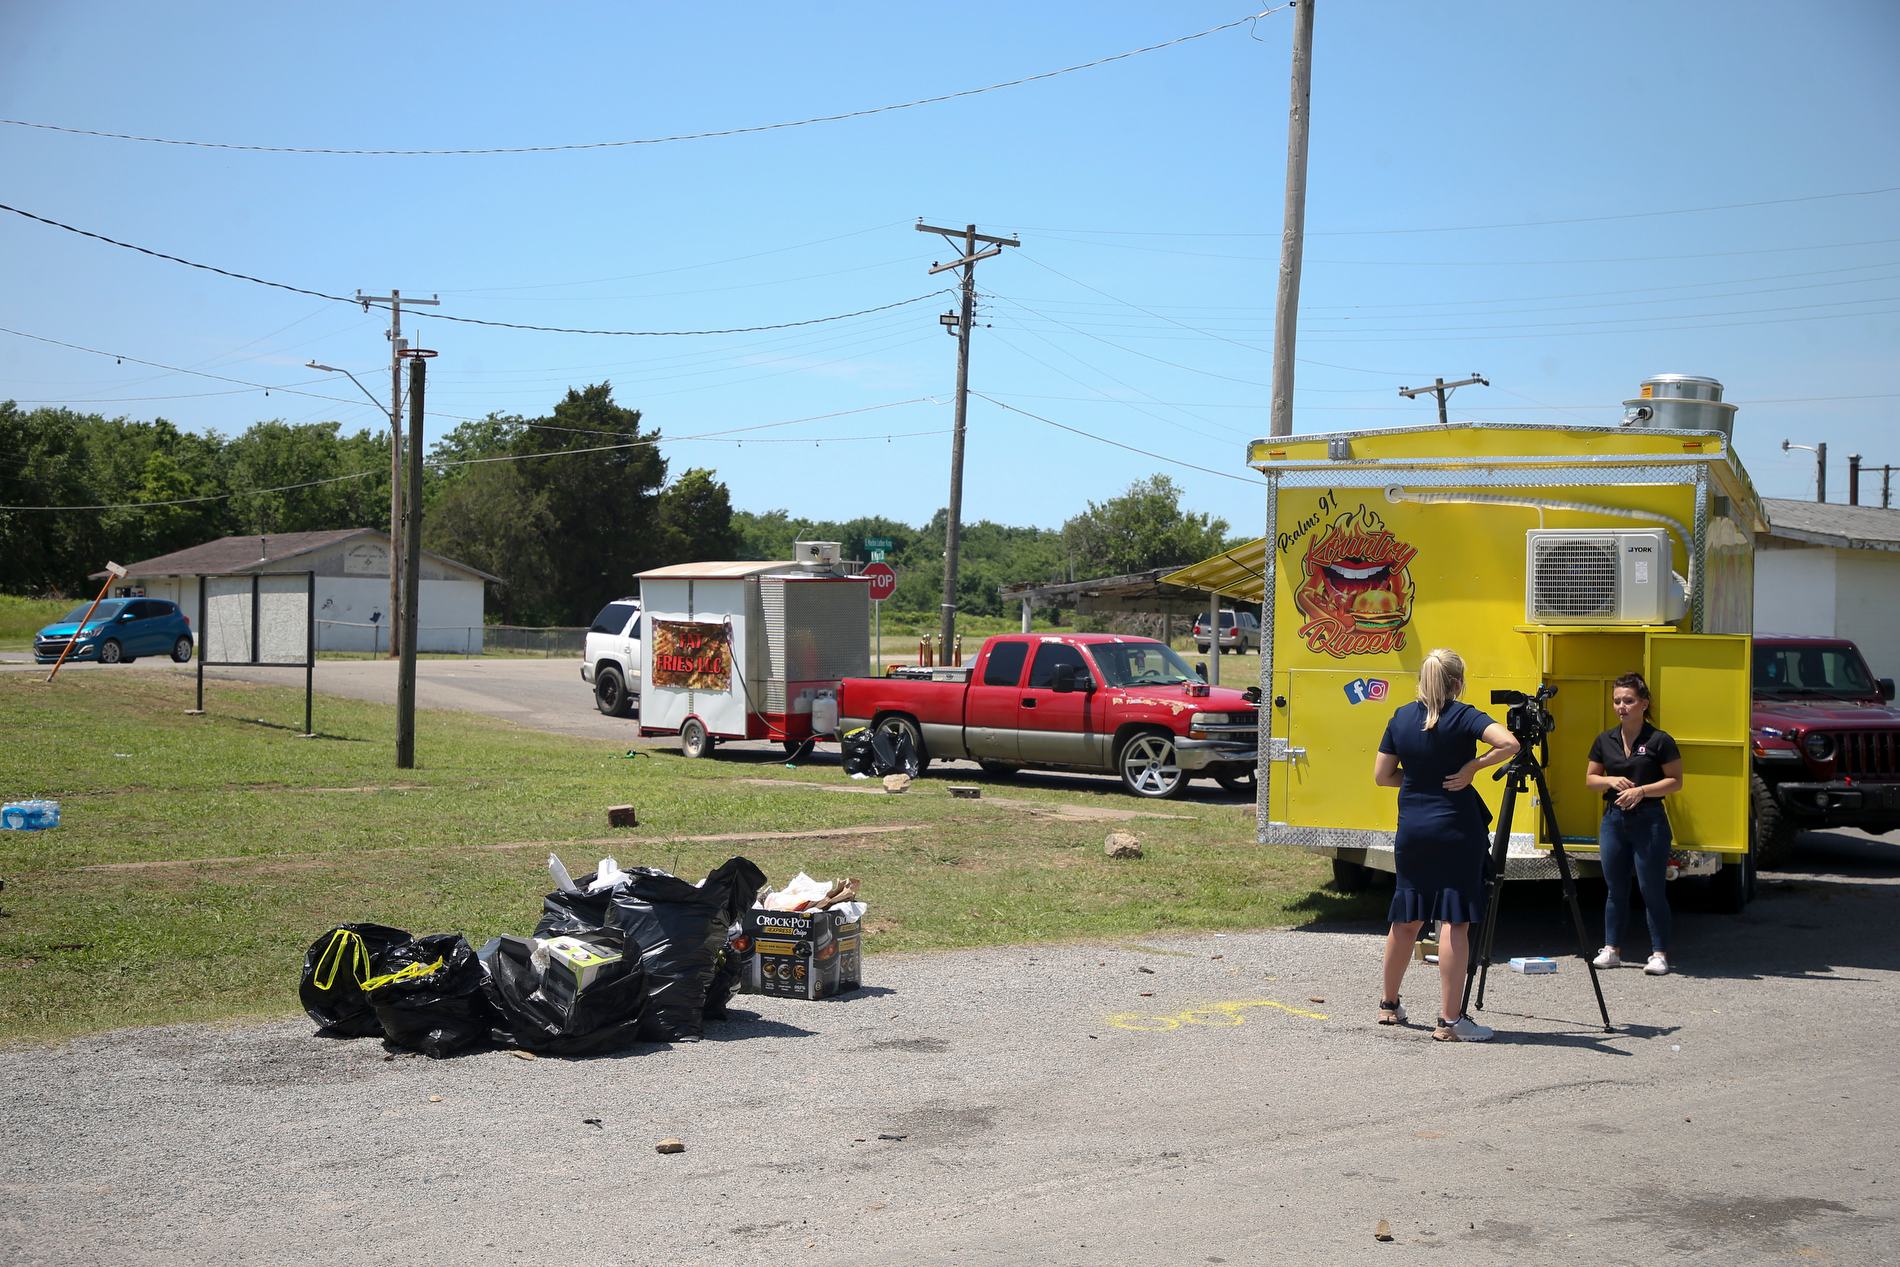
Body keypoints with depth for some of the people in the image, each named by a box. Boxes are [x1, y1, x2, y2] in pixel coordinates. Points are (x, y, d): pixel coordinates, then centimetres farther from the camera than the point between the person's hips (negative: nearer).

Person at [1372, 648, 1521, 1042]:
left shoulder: (1401, 718, 5)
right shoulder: (1463, 716, -8)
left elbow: (1382, 775, 9)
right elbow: (1509, 744, -24)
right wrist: (1471, 767, -13)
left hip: (1412, 829, 5)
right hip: (1456, 832, -5)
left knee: (1407, 918, 16)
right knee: (1455, 921, -4)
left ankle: (1388, 1005, 28)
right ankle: (1449, 1020, -6)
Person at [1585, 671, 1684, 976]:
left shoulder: (1659, 741, -6)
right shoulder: (1605, 740, 8)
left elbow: (1676, 781, -5)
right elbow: (1591, 779, 15)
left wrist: (1642, 790, -17)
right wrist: (1612, 781, -6)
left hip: (1649, 821, -4)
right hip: (1613, 821, 5)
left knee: (1652, 890, -3)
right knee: (1615, 889, 9)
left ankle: (1659, 953, 4)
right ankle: (1611, 949, 17)